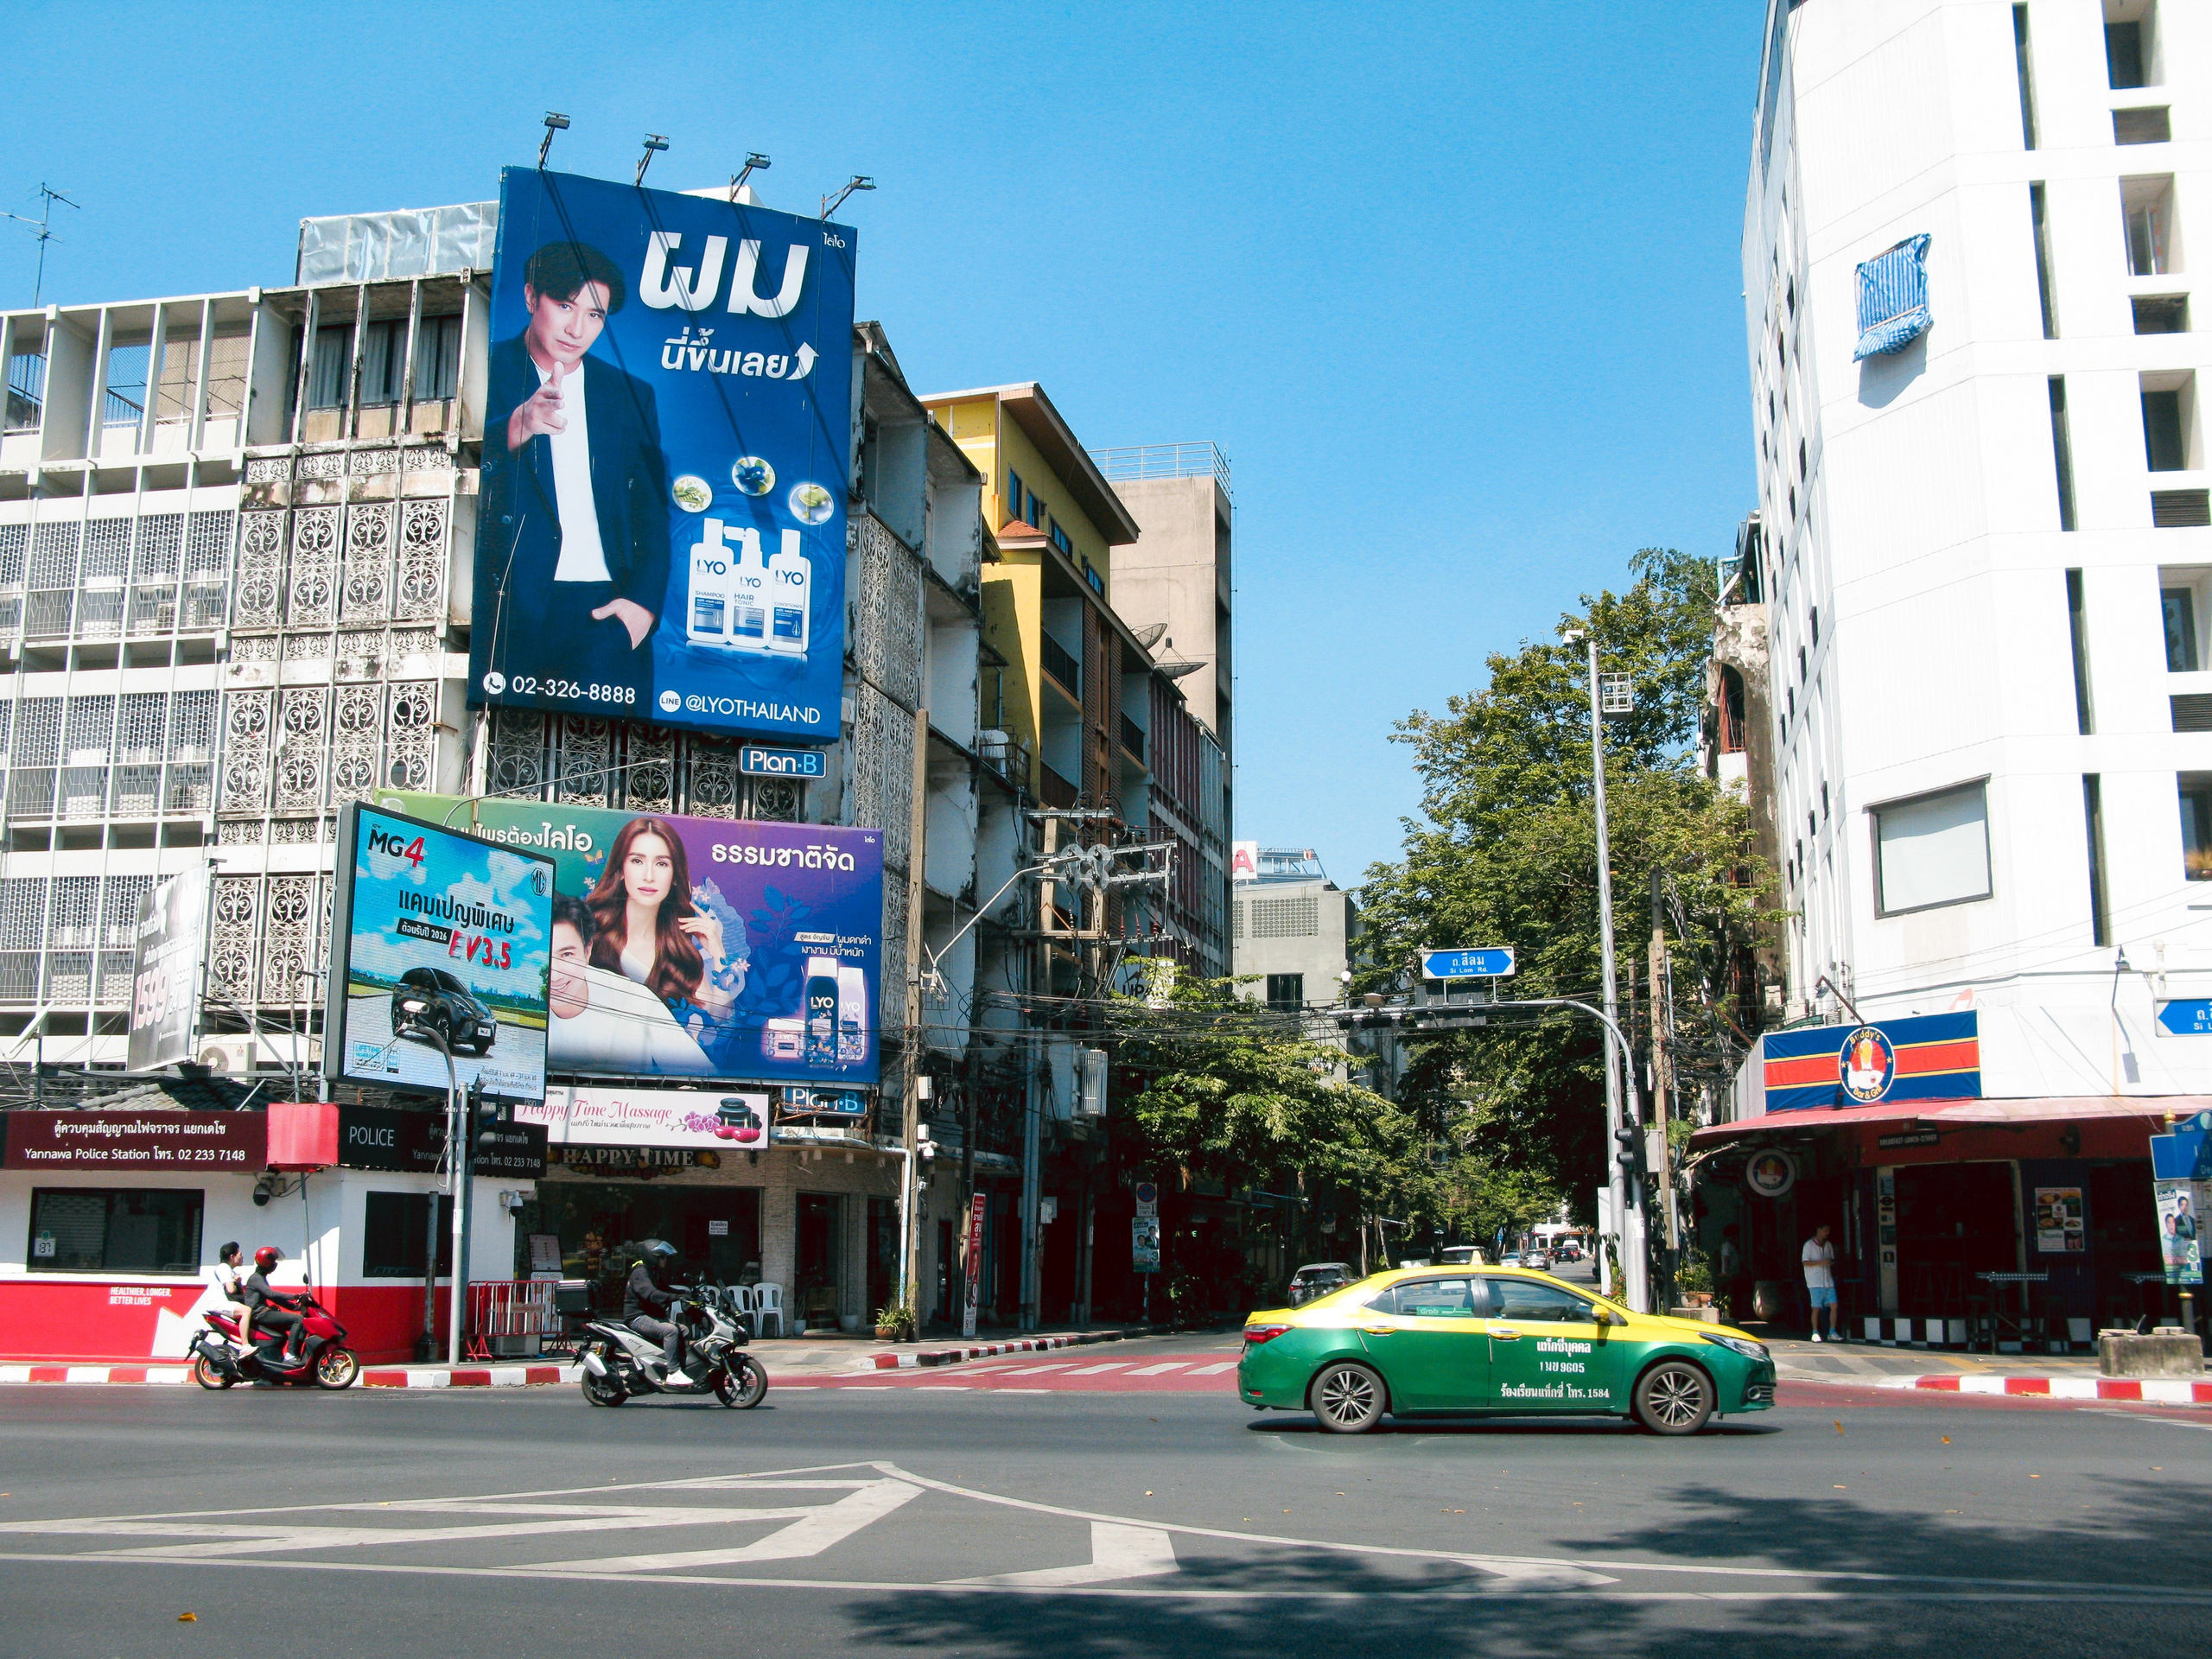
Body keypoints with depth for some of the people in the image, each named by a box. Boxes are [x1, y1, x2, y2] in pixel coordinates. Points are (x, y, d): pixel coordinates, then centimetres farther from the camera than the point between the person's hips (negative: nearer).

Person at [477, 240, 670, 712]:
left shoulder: (631, 395, 17)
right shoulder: (488, 373, 7)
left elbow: (654, 511, 16)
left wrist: (644, 601, 1)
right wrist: (519, 426, -28)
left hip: (604, 611, 2)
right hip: (509, 606, -2)